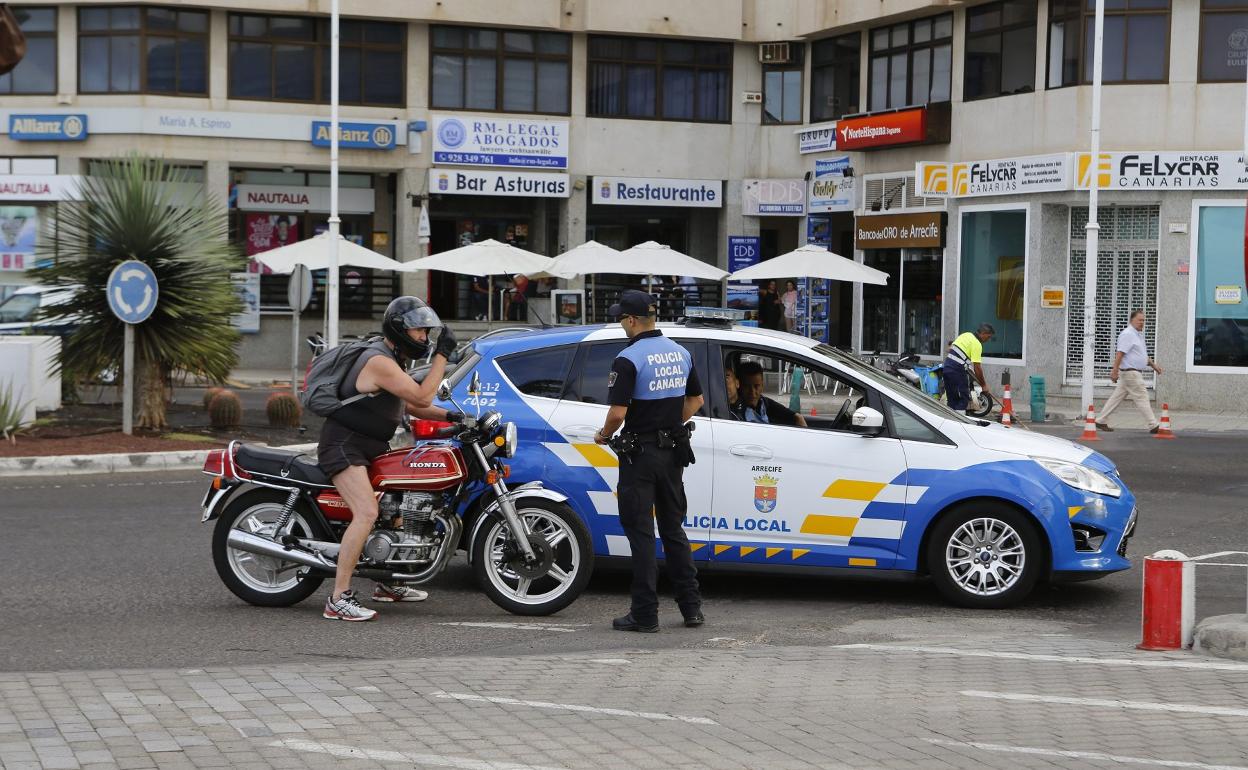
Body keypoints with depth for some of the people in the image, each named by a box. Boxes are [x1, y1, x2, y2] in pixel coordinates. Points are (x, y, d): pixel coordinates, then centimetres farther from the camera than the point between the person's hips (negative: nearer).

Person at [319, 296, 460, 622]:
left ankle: (387, 584, 26)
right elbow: (422, 397, -24)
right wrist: (442, 354, -20)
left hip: (371, 446, 11)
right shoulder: (379, 362, -19)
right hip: (344, 445, -11)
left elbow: (412, 405, 20)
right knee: (367, 513, -26)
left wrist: (450, 415, 5)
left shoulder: (391, 359, 15)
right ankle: (339, 599, -27)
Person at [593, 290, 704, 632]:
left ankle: (645, 614, 1)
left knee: (641, 533, -1)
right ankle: (691, 607, 16)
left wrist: (603, 435, -2)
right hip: (673, 452, 7)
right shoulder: (681, 353, 7)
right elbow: (696, 400, 16)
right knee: (673, 528, 15)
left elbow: (618, 413, -20)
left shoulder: (628, 359, -16)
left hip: (640, 453, -7)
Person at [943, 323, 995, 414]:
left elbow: (950, 348, 21)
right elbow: (977, 367, -13)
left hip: (947, 367, 8)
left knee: (952, 399, 14)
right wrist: (984, 385, -5)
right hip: (957, 370, -8)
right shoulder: (977, 344, -11)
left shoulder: (966, 335, 15)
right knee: (963, 400, -2)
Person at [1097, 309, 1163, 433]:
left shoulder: (1138, 335, 18)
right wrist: (1115, 371, -24)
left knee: (1117, 397, 11)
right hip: (1130, 372, -10)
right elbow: (1120, 353, -20)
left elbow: (1142, 355, 29)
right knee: (1142, 398, -7)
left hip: (1135, 373, 10)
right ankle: (1153, 426, -5)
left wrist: (1153, 365, 23)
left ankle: (1101, 421, 14)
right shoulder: (1127, 334, -14)